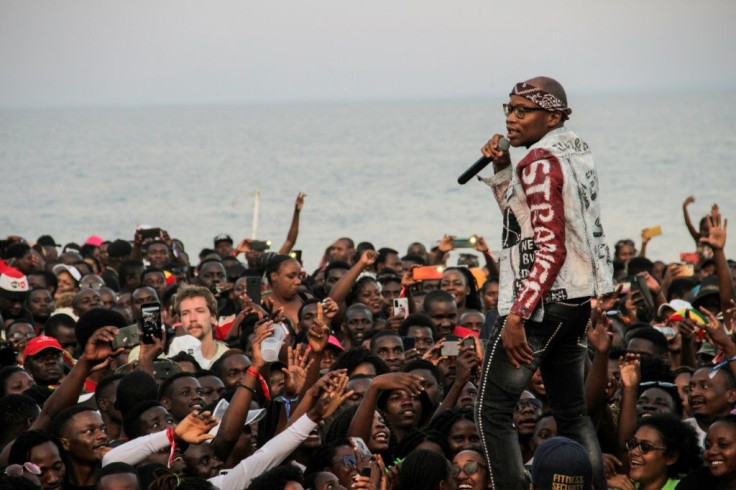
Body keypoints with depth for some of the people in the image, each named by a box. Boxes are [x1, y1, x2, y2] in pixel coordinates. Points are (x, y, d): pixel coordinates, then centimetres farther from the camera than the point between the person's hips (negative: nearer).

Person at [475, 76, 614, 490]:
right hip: (577, 299, 10)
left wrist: (517, 316, -24)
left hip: (542, 301, -10)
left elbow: (550, 249, -22)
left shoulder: (542, 161, -15)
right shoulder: (577, 152, 12)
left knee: (493, 410, -5)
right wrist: (502, 169, 11)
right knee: (571, 411, 15)